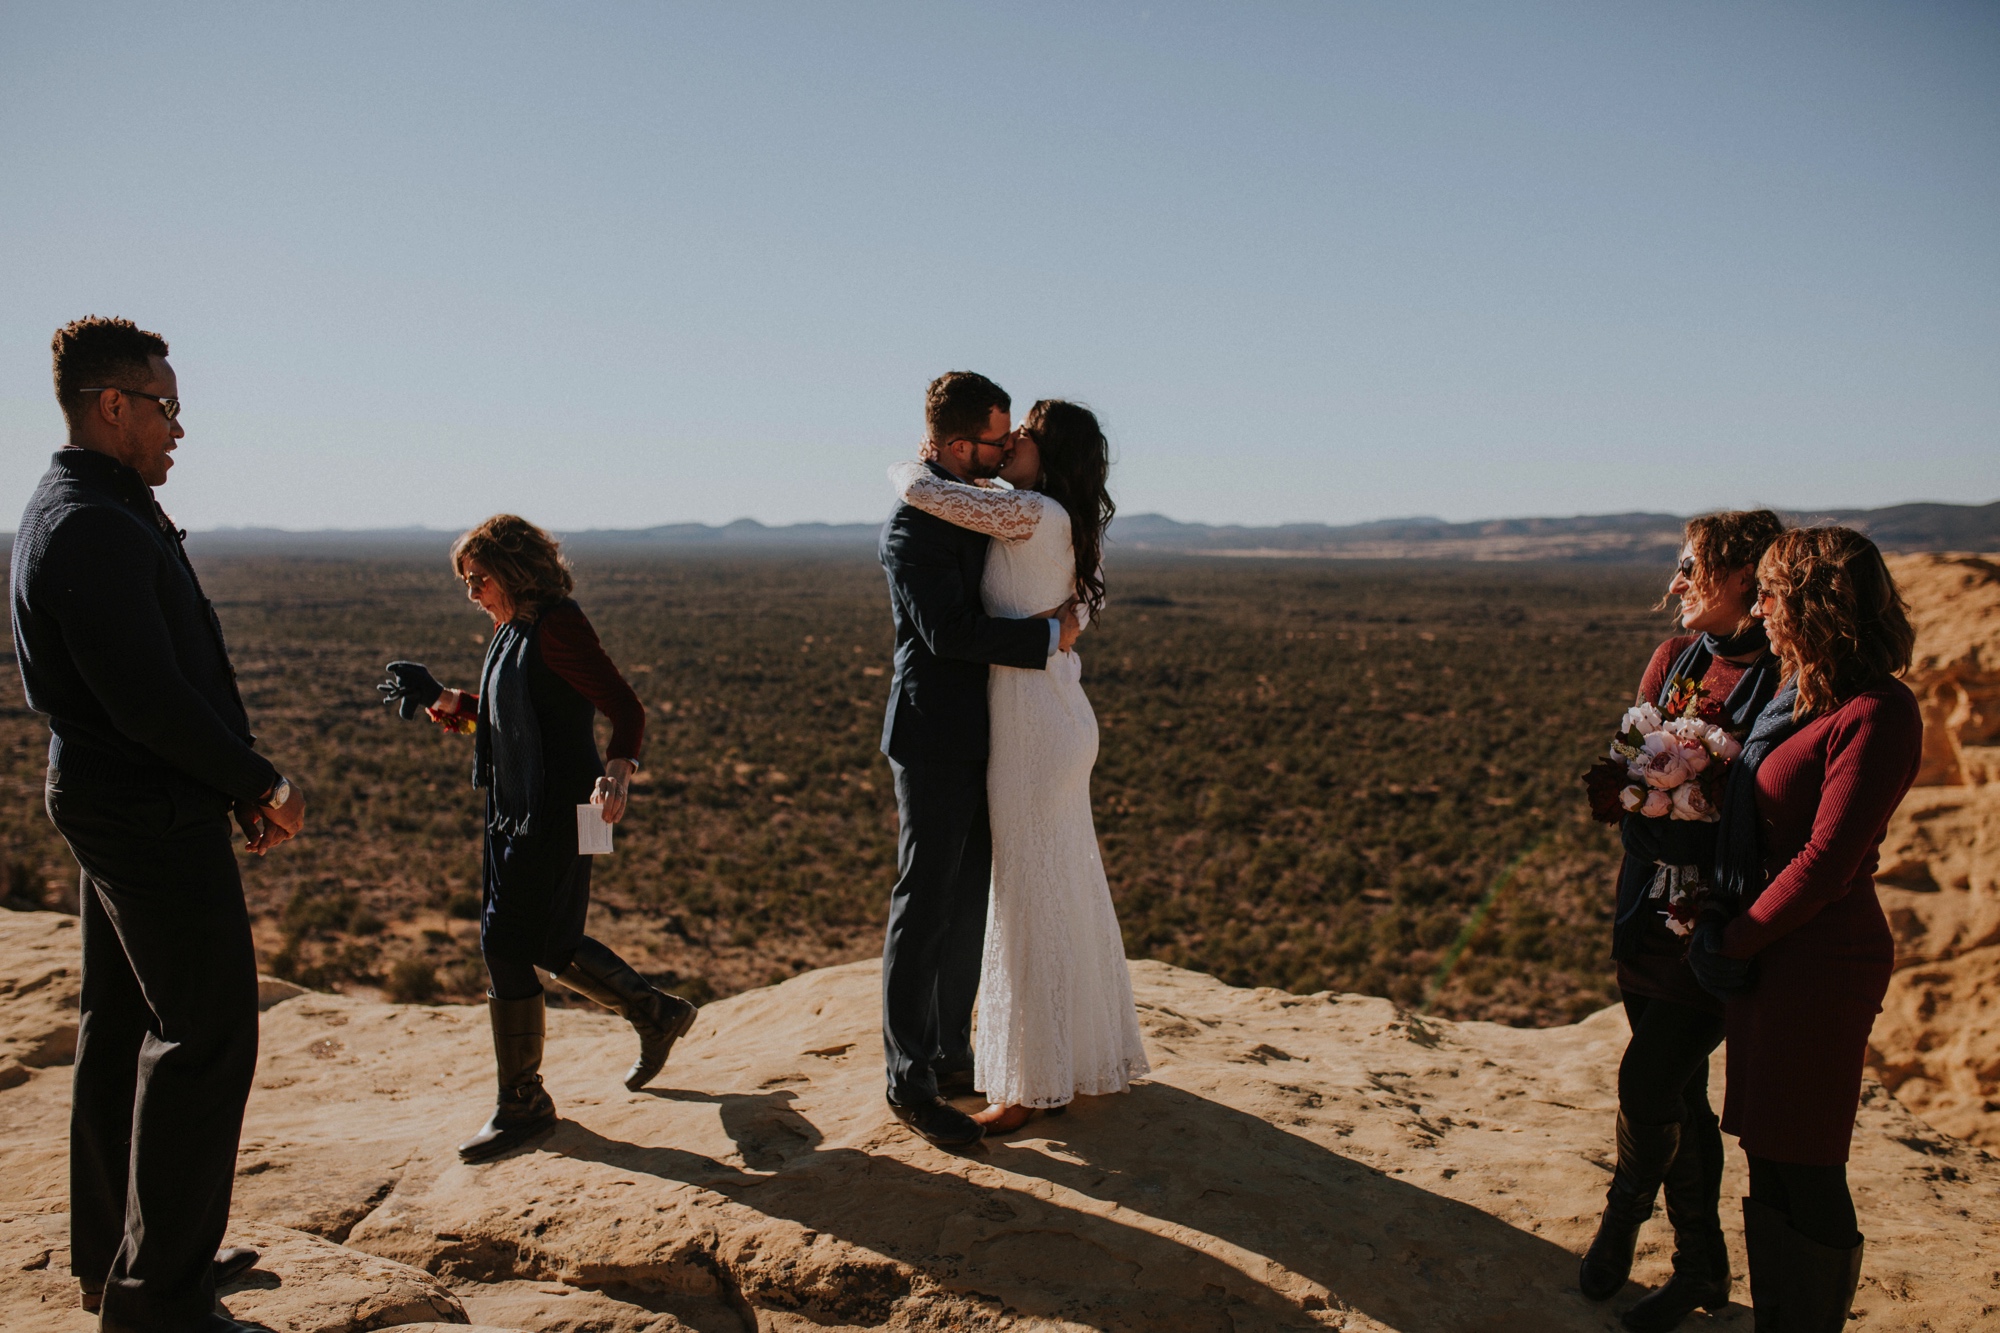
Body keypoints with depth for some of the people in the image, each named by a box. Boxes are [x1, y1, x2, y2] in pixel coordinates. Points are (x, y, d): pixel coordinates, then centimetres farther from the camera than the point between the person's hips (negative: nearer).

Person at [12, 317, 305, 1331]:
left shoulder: (71, 513, 15)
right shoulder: (96, 526, -19)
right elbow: (148, 700, -24)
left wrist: (237, 787, 11)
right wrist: (261, 783, -12)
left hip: (110, 802, 11)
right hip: (153, 815, -11)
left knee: (123, 1028, 17)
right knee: (205, 1038, -5)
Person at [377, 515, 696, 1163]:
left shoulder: (558, 627, -16)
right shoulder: (511, 629, 13)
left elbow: (625, 707, -21)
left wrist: (620, 768, -37)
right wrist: (441, 700, 6)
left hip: (554, 810, -10)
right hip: (515, 809, 10)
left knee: (505, 942, -5)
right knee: (548, 944, 16)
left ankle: (522, 1103, 10)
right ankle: (657, 1014, 33)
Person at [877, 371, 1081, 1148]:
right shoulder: (914, 526, -17)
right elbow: (948, 631, -27)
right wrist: (1047, 635, -19)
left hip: (980, 735, 9)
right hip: (934, 738, -9)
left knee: (969, 903, 14)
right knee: (924, 908, -3)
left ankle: (951, 1055, 26)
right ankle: (909, 1081, 7)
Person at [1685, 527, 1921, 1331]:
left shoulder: (1875, 716, -17)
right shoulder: (1799, 697, 10)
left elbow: (1825, 862, -19)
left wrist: (1734, 941, -11)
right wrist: (1726, 928, 6)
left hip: (1821, 963, -9)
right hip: (1765, 957, 9)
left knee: (1805, 1177, 3)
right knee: (1769, 1167, 18)